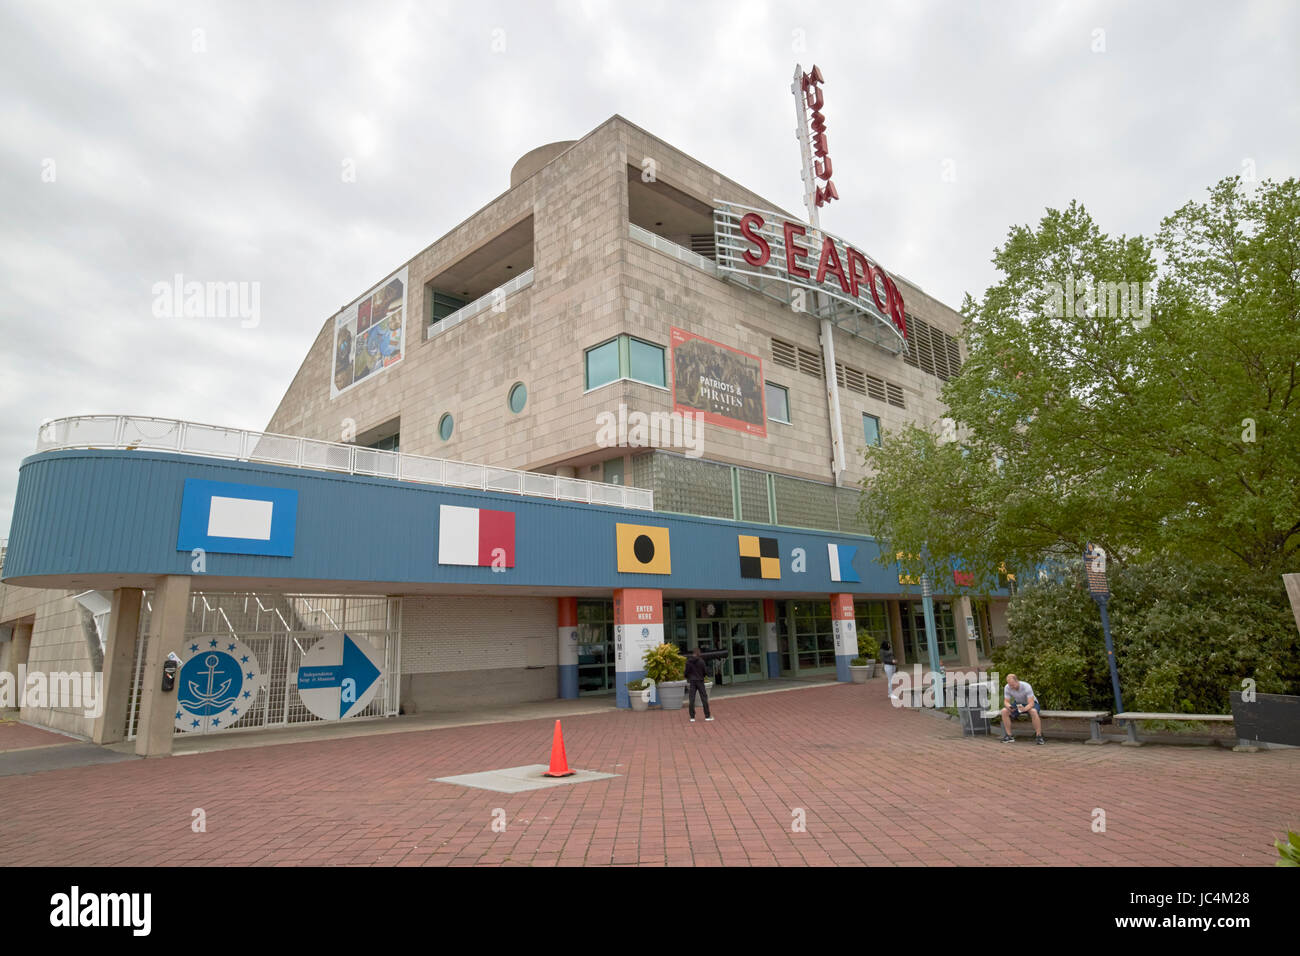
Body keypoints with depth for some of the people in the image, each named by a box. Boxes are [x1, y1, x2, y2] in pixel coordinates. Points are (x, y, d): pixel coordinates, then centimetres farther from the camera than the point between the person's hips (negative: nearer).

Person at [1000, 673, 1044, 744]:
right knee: (1004, 711, -22)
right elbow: (1006, 701, -13)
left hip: (1030, 704, -4)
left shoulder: (1026, 686, -31)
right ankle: (1009, 736, -13)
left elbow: (1031, 703, -34)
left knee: (1033, 711, -39)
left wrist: (1024, 709, -55)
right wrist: (1009, 706, -37)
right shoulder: (1007, 688, -18)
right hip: (1018, 703, 4)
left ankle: (1039, 736, -26)